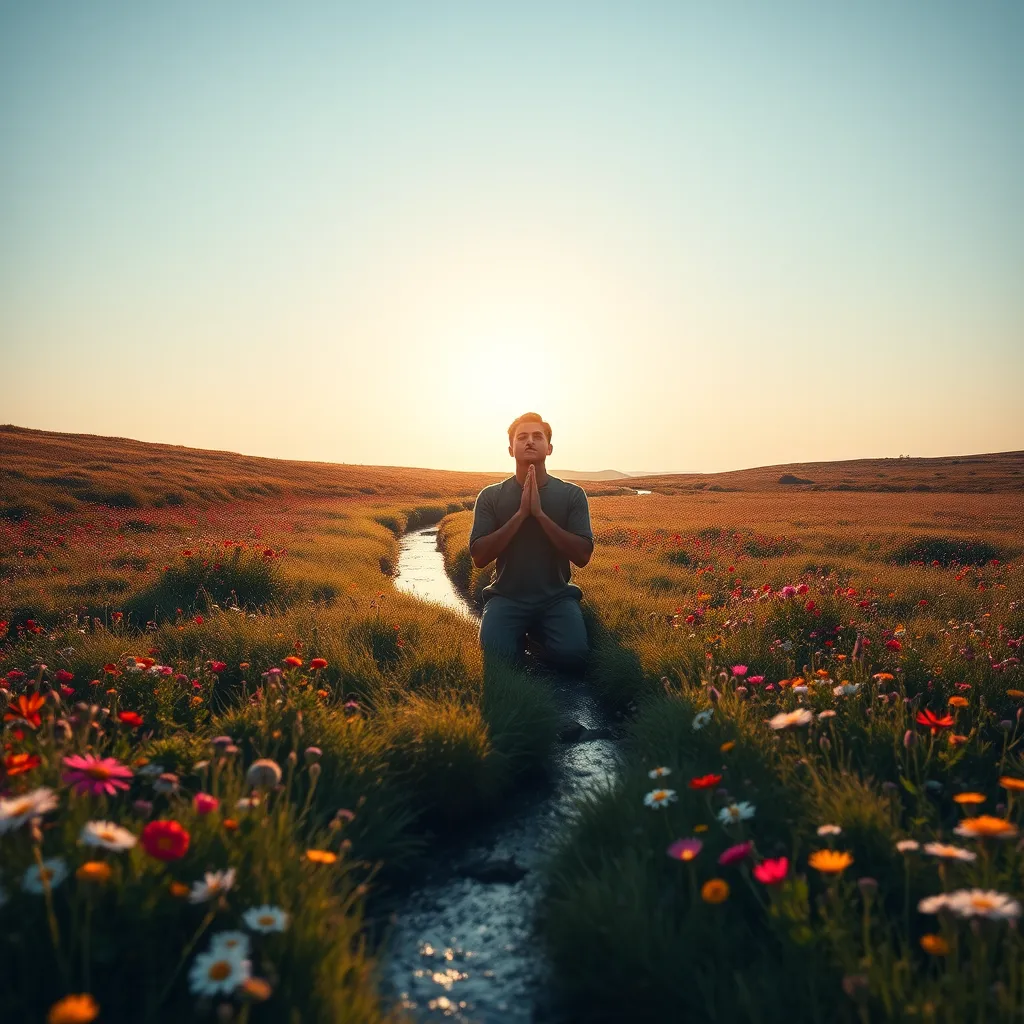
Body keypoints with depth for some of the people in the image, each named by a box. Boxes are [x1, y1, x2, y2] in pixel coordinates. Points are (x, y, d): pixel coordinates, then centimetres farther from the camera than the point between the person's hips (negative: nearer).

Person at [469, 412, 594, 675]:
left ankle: (537, 634, 9)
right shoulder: (491, 496, 0)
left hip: (557, 596, 1)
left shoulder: (572, 494, 0)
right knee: (498, 660, -26)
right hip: (506, 596, 0)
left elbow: (582, 556, -9)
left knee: (573, 657, -25)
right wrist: (521, 514, -16)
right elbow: (479, 558, -8)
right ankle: (521, 636, 10)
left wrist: (540, 513, -17)